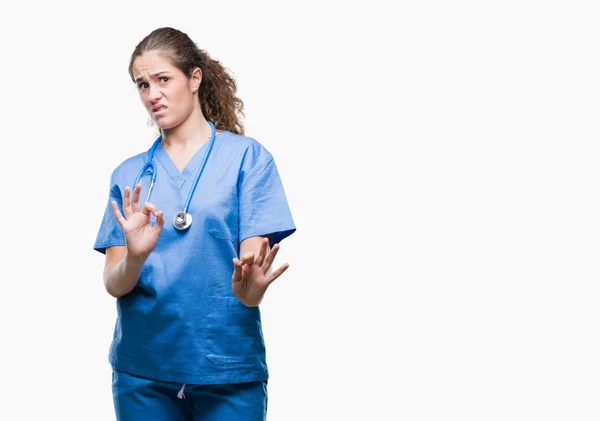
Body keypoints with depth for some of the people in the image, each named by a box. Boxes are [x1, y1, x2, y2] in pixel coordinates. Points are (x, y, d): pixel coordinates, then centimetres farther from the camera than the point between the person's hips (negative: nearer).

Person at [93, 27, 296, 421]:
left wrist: (249, 288, -30)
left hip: (228, 369, -2)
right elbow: (114, 284, 0)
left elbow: (254, 258, -8)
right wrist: (135, 258, -22)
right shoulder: (130, 174, 6)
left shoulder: (247, 155, -3)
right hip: (142, 369, 3)